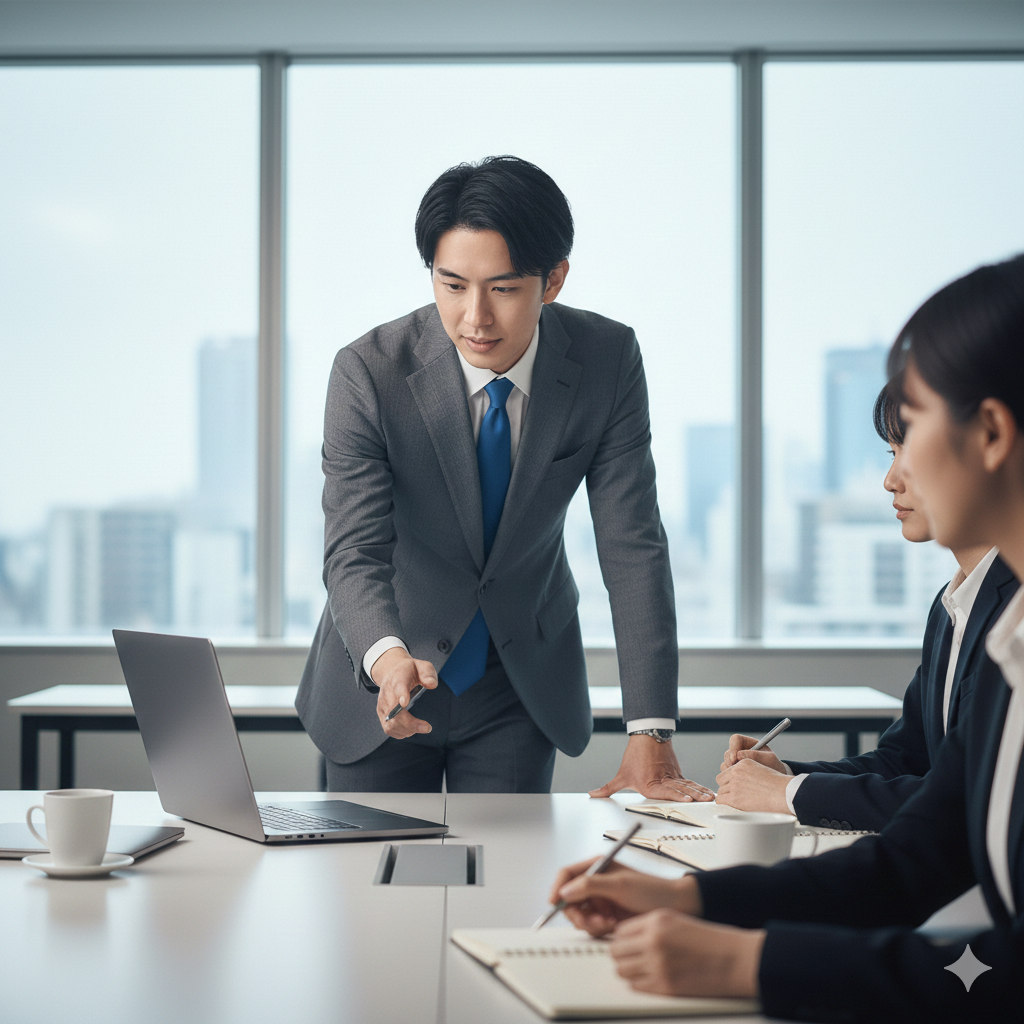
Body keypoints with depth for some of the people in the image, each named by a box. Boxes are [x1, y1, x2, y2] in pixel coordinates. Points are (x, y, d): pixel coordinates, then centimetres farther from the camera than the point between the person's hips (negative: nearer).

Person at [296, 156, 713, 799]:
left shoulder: (608, 360, -16)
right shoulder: (369, 373, -22)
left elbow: (632, 547, -16)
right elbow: (355, 552, -25)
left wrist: (651, 737, -23)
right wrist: (387, 658, -48)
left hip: (524, 681, 1)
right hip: (383, 686, -1)